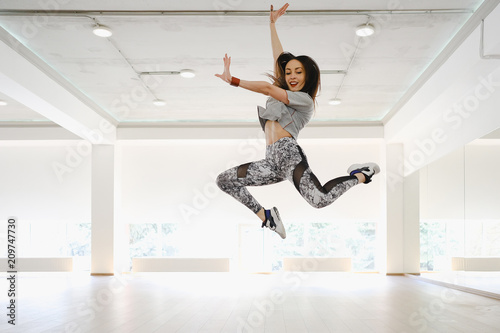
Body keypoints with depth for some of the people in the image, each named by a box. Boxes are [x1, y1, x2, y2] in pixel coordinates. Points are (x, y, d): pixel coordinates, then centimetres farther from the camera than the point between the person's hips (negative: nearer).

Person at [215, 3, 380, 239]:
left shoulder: (305, 100, 4)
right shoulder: (281, 94, 25)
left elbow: (267, 89, -6)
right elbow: (279, 57, 28)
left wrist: (233, 81, -5)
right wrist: (272, 23, 31)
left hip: (288, 152, -8)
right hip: (273, 161, 8)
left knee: (320, 200, -30)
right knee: (224, 180, 0)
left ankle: (359, 176, -3)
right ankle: (266, 216, 2)